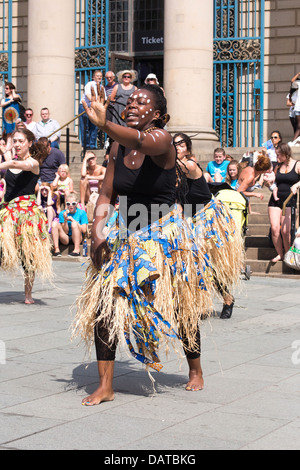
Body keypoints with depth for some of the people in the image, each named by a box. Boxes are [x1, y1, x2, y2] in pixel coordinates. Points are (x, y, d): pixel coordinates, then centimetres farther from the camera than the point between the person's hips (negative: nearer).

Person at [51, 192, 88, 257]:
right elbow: (65, 232, -1)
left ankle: (77, 250, -32)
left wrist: (72, 220, -14)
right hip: (66, 239, 2)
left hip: (77, 239, -2)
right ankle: (56, 249, -26)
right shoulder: (62, 213, 3)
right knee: (54, 223, -19)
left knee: (74, 223, -30)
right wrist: (65, 220, -16)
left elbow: (84, 230, -10)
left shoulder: (82, 213, 0)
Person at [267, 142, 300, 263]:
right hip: (275, 199, 4)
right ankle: (280, 254, 7)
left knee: (285, 230, -12)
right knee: (274, 228, -8)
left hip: (289, 200, -4)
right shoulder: (278, 167, 15)